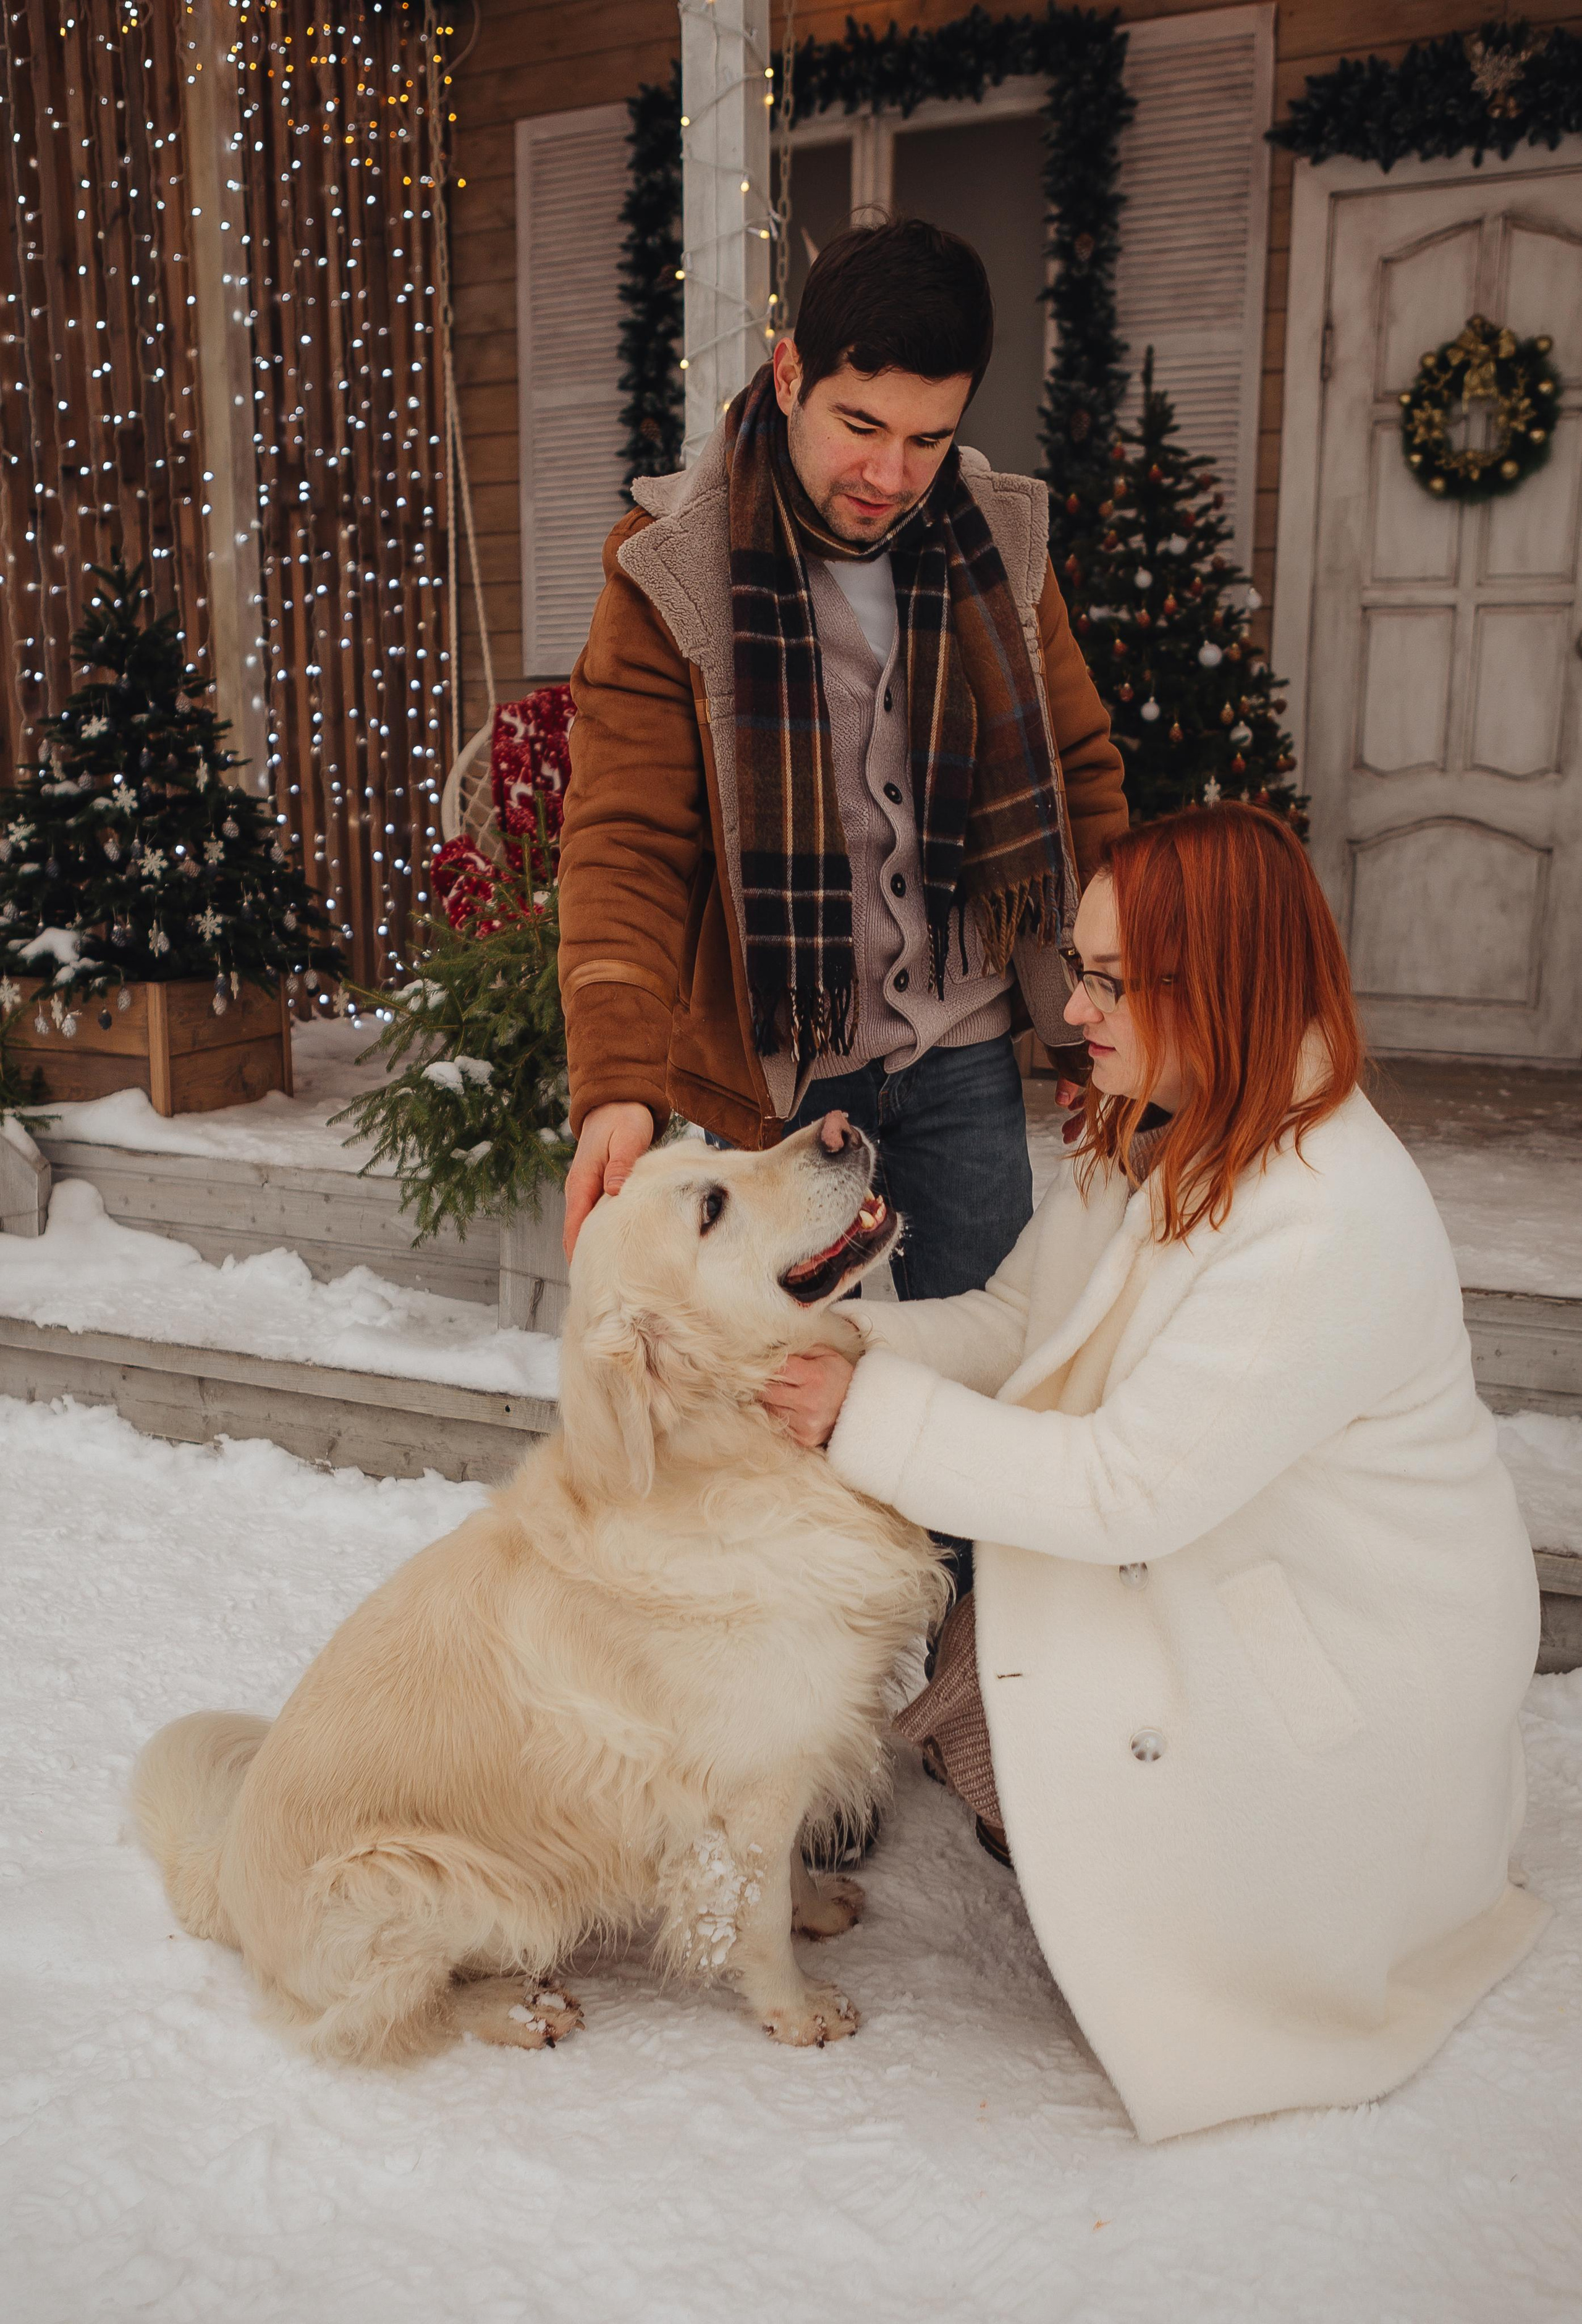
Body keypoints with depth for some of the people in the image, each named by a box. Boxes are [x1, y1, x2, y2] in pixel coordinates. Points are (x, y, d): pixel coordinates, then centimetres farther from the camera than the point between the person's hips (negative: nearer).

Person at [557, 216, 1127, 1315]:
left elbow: (1078, 770, 10)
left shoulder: (1000, 541, 1)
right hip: (774, 1068, -3)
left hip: (964, 1053, 3)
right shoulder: (676, 567, -11)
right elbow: (627, 842, -16)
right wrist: (617, 1085, -28)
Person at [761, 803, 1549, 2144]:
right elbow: (1012, 1325, 2)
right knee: (956, 1673, -1)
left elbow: (1126, 1489, -33)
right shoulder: (1151, 1139, -3)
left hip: (1356, 1669, -8)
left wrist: (869, 1414, -29)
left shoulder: (1334, 1229, -33)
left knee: (995, 1741, -11)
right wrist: (832, 1340, -15)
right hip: (1207, 1572, 8)